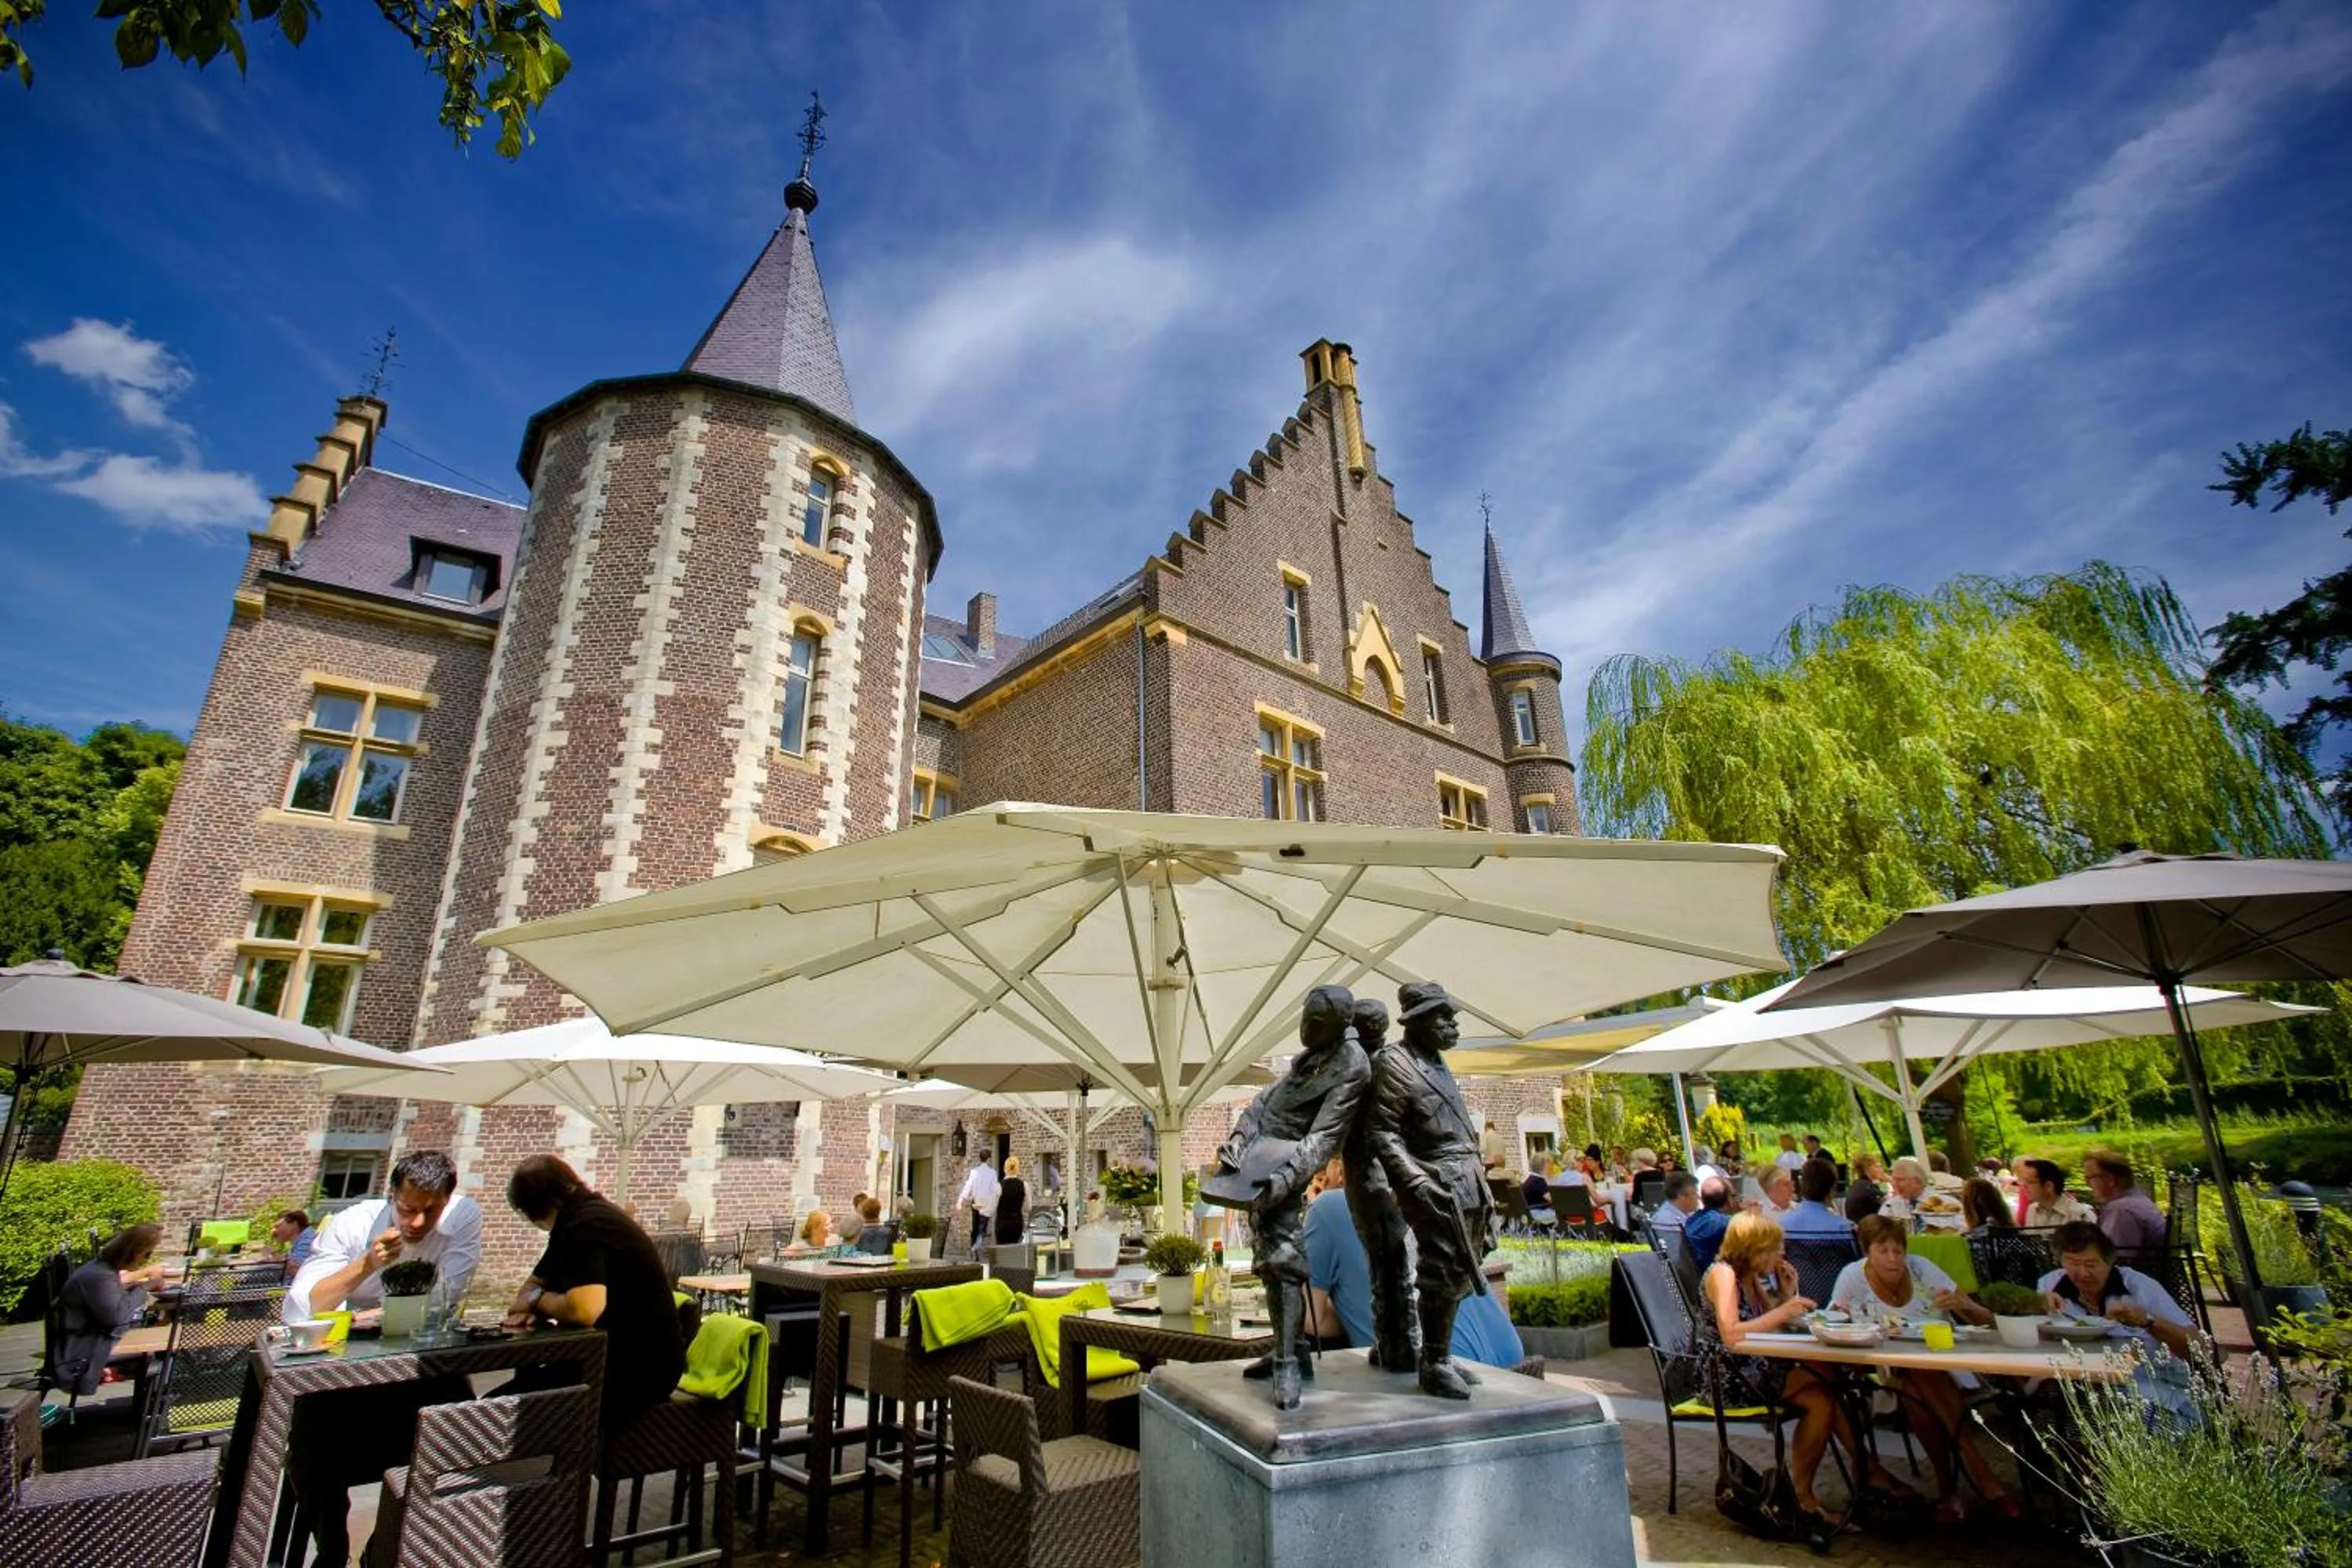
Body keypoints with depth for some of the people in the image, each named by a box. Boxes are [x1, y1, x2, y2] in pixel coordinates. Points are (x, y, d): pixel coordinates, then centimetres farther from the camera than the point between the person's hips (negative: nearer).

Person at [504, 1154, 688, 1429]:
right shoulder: (575, 1220, 10)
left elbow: (584, 1310, -32)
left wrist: (538, 1299, -12)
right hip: (614, 1353, 9)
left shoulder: (584, 1225, -21)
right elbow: (535, 1282, 19)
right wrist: (527, 1307, -4)